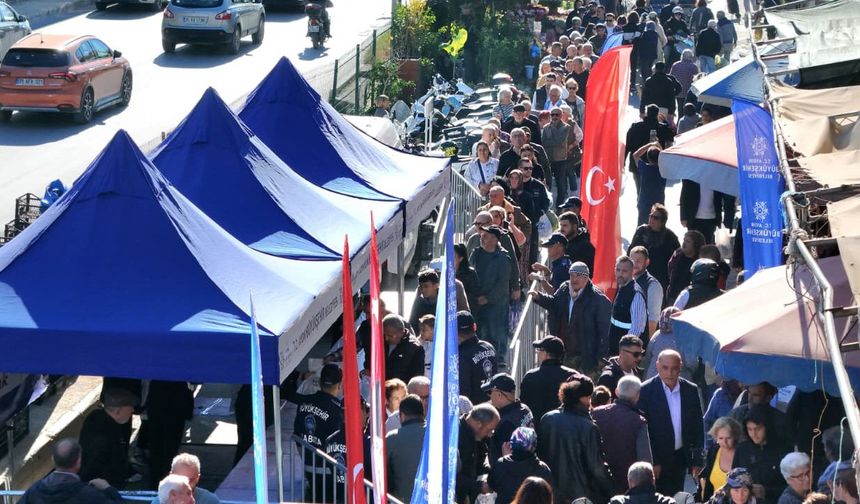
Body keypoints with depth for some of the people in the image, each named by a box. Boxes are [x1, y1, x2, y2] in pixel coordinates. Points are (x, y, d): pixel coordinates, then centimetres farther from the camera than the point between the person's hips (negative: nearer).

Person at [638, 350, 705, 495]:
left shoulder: (691, 390, 3)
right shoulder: (646, 391, -8)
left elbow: (697, 427, 8)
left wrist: (697, 461, 5)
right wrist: (651, 462, -12)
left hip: (681, 459, 4)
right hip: (656, 459, -3)